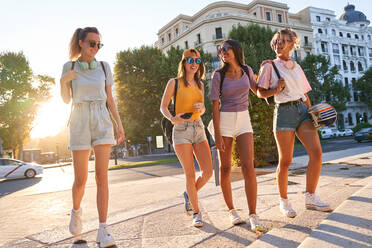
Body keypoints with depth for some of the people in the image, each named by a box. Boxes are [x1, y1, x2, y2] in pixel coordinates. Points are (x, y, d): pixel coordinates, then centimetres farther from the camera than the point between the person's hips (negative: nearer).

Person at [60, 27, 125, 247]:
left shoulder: (104, 67, 8)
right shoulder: (69, 67, 5)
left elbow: (110, 99, 9)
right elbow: (66, 99, 6)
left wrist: (119, 124, 2)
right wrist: (63, 81, -12)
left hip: (102, 123, 1)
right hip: (80, 123, 0)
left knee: (102, 176, -8)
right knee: (81, 179, 4)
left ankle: (103, 230, -5)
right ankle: (76, 211, 36)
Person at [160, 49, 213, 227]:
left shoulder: (200, 84, 14)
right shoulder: (174, 83, 1)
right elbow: (163, 107, 2)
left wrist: (201, 107, -3)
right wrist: (172, 118, -18)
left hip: (199, 128, 5)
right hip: (181, 130, -4)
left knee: (208, 172, -4)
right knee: (190, 174, -4)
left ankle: (189, 194, 25)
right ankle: (196, 213, 13)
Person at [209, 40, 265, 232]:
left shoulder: (247, 71, 6)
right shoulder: (218, 75, -3)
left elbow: (257, 90, 23)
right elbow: (215, 105, -6)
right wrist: (217, 134, -12)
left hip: (243, 120, 2)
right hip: (224, 120, -2)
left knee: (248, 167, -12)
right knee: (225, 168, 4)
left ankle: (253, 216, -6)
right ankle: (231, 210, 20)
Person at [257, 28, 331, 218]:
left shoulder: (296, 67, 18)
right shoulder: (270, 66, 5)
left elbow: (305, 94, 20)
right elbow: (261, 93, 0)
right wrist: (275, 90, -17)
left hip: (302, 110, 5)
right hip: (284, 112, -4)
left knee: (316, 152, -10)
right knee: (285, 161, -2)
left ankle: (311, 197, 3)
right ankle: (283, 201, 15)